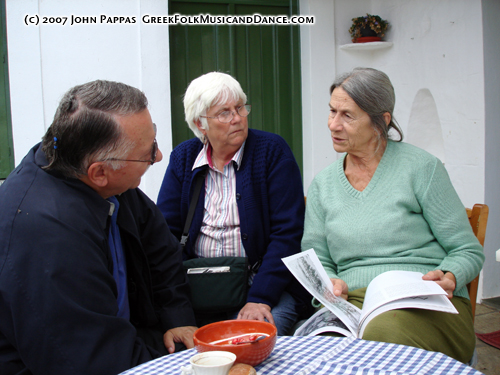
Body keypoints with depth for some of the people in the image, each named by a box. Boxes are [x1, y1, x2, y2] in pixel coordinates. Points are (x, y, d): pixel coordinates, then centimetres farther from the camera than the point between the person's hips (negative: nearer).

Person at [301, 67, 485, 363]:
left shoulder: (421, 167, 2)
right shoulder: (322, 185, 14)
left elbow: (468, 251, 4)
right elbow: (316, 262, 14)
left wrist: (448, 278, -17)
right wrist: (330, 284, -9)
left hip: (426, 305, -2)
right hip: (351, 304, 3)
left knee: (382, 331, -38)